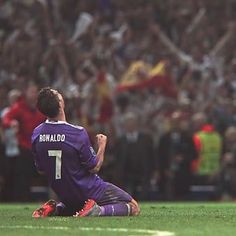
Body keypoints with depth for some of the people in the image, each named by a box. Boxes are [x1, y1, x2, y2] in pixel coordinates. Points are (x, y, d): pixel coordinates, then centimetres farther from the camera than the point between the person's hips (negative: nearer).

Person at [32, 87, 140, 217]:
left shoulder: (36, 134, -9)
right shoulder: (78, 133, -26)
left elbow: (41, 170, 2)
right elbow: (94, 168, -14)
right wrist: (102, 146, 3)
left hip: (63, 193, 6)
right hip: (88, 191, -6)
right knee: (134, 208, 3)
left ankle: (55, 208, 8)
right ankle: (97, 210, -19)